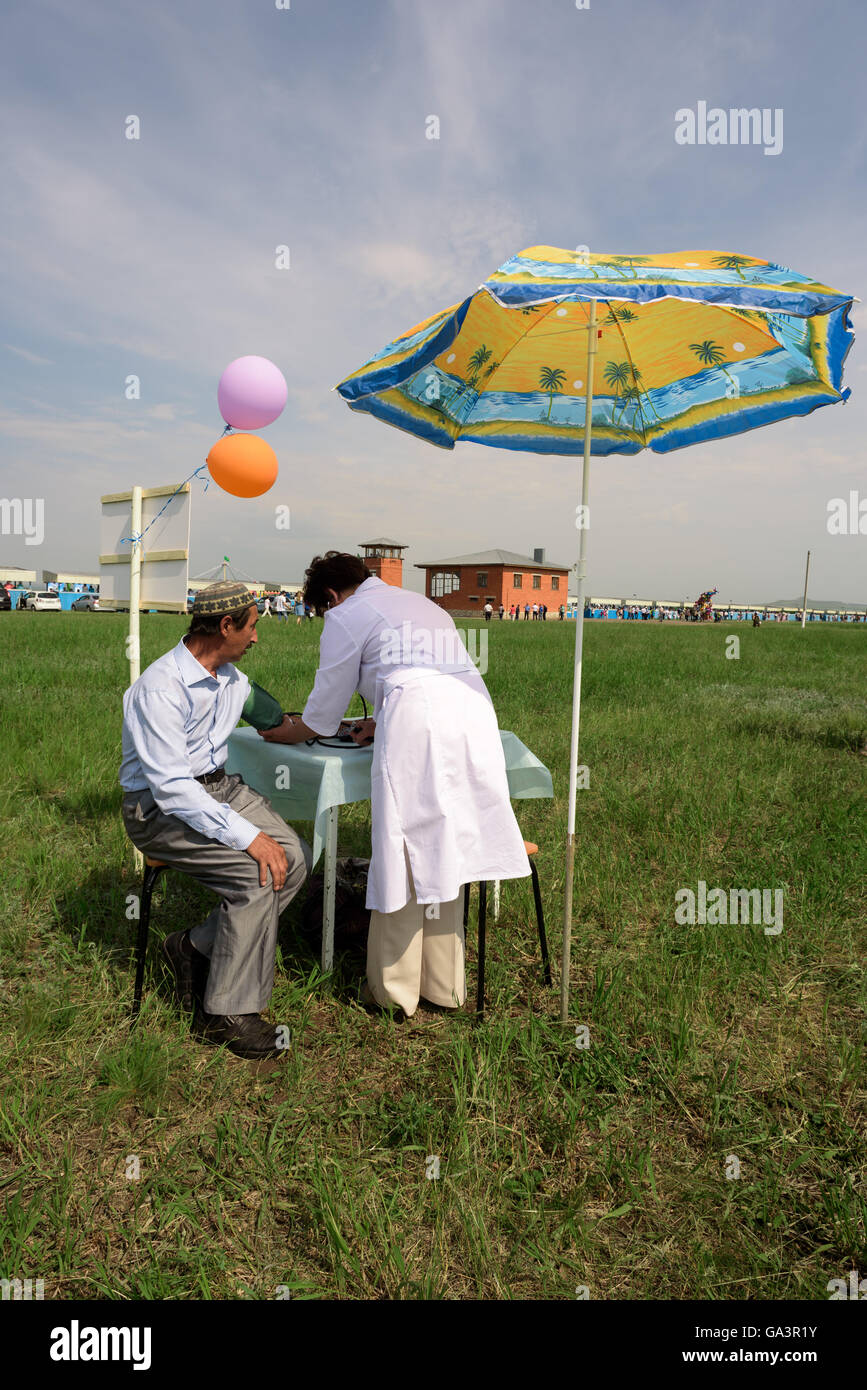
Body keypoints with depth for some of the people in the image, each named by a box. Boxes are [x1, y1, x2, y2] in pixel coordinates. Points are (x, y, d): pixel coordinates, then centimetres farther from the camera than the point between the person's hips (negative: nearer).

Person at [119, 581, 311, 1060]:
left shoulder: (231, 677, 6)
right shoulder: (160, 688, -21)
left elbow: (271, 720, 28)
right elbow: (171, 788, -27)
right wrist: (247, 835, -31)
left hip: (216, 786, 8)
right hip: (158, 807, -8)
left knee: (295, 858, -13)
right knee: (258, 871, -26)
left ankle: (196, 948, 2)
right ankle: (224, 1013, -13)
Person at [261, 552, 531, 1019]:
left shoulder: (345, 616, 11)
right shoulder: (423, 604, 32)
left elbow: (325, 707, 16)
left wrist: (289, 733, 33)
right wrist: (383, 722, 46)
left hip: (418, 726, -7)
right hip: (475, 713, 7)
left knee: (403, 852, 3)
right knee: (445, 848, 14)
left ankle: (394, 987, 13)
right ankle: (444, 985, 22)